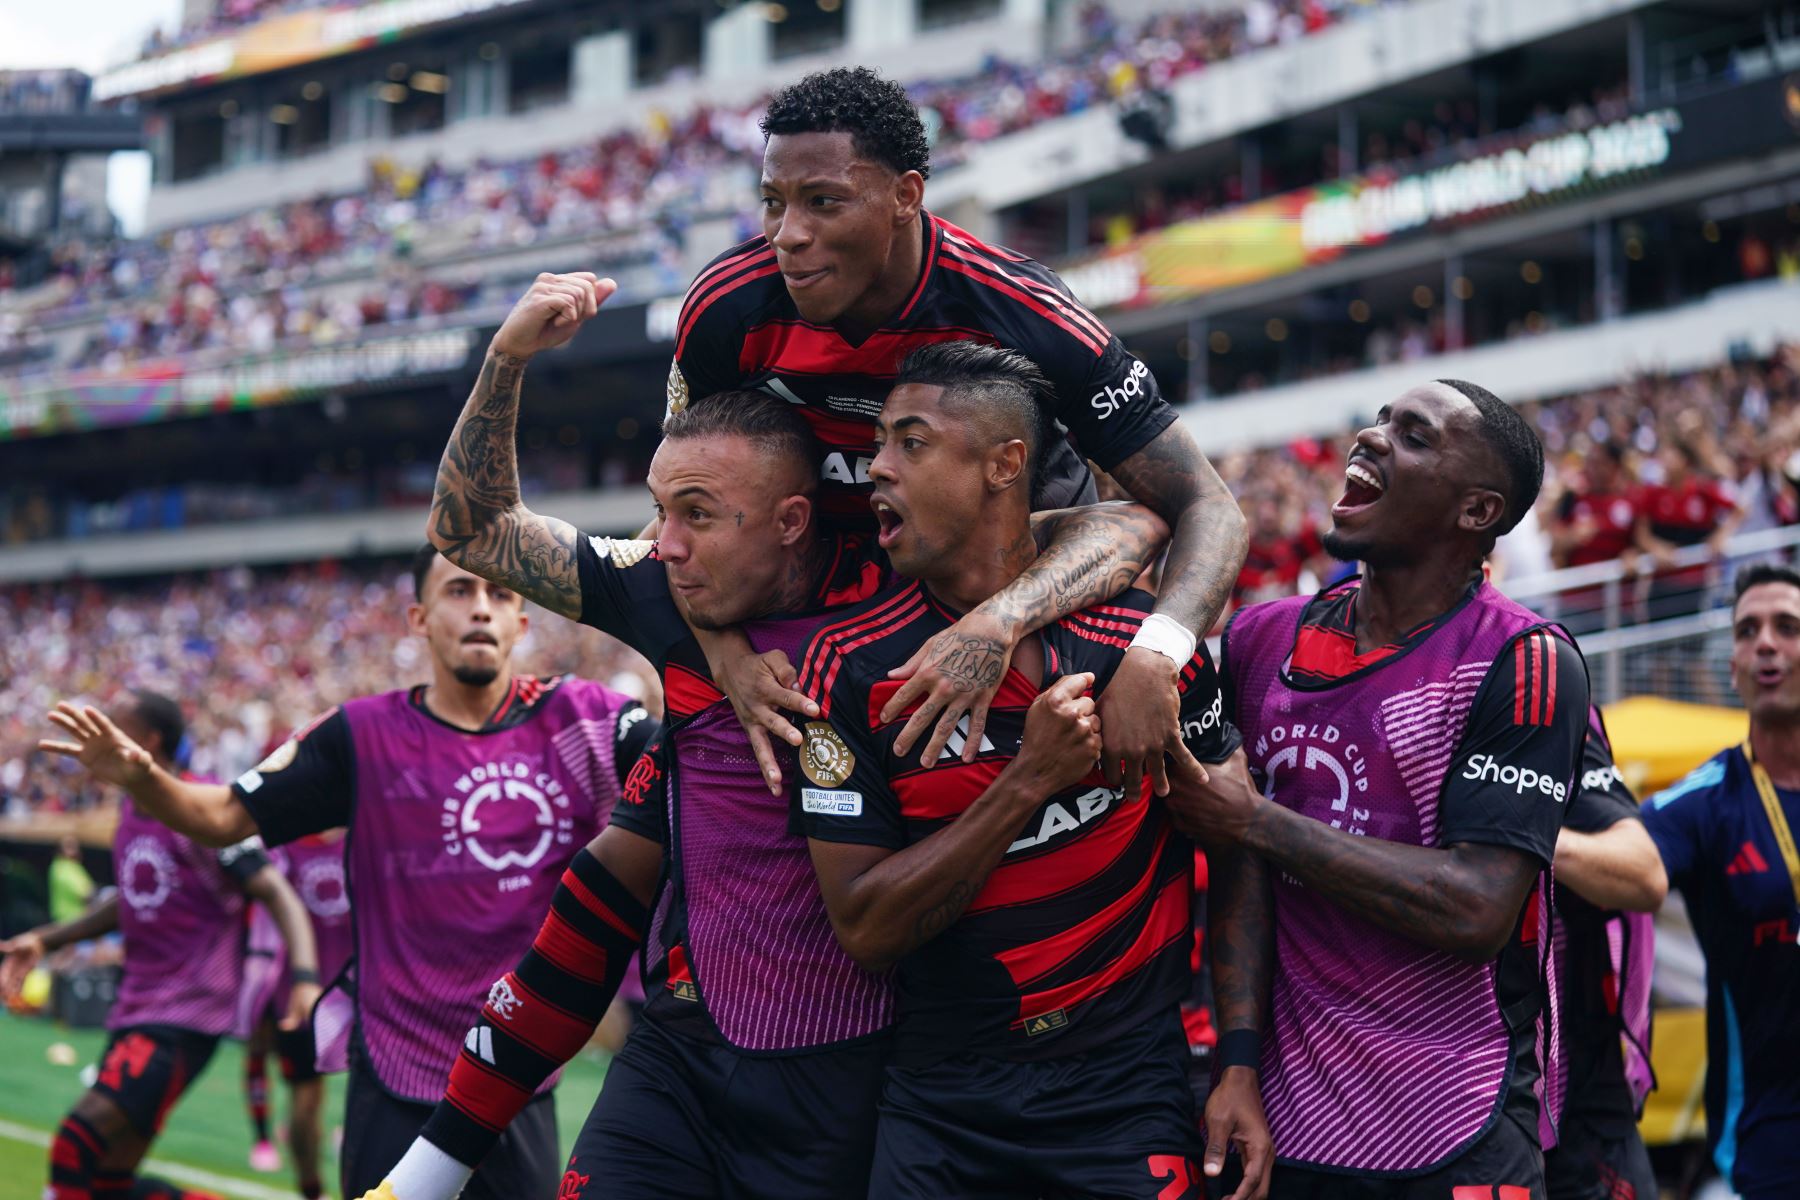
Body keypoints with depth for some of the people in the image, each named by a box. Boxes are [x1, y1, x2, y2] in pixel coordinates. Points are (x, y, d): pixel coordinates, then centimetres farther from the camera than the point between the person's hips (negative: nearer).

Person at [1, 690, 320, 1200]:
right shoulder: (132, 810, 12)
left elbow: (277, 894, -16)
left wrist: (305, 976, -31)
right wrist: (44, 941, 22)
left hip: (184, 1018, -9)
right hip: (135, 1008, 9)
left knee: (76, 1144, -19)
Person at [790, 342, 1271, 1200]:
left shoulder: (1145, 638, -7)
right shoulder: (848, 664, -6)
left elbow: (1233, 848, 4)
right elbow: (864, 931, -10)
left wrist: (1240, 1065, -2)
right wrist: (1030, 781, -18)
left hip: (1127, 1097, 0)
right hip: (937, 1108, 1)